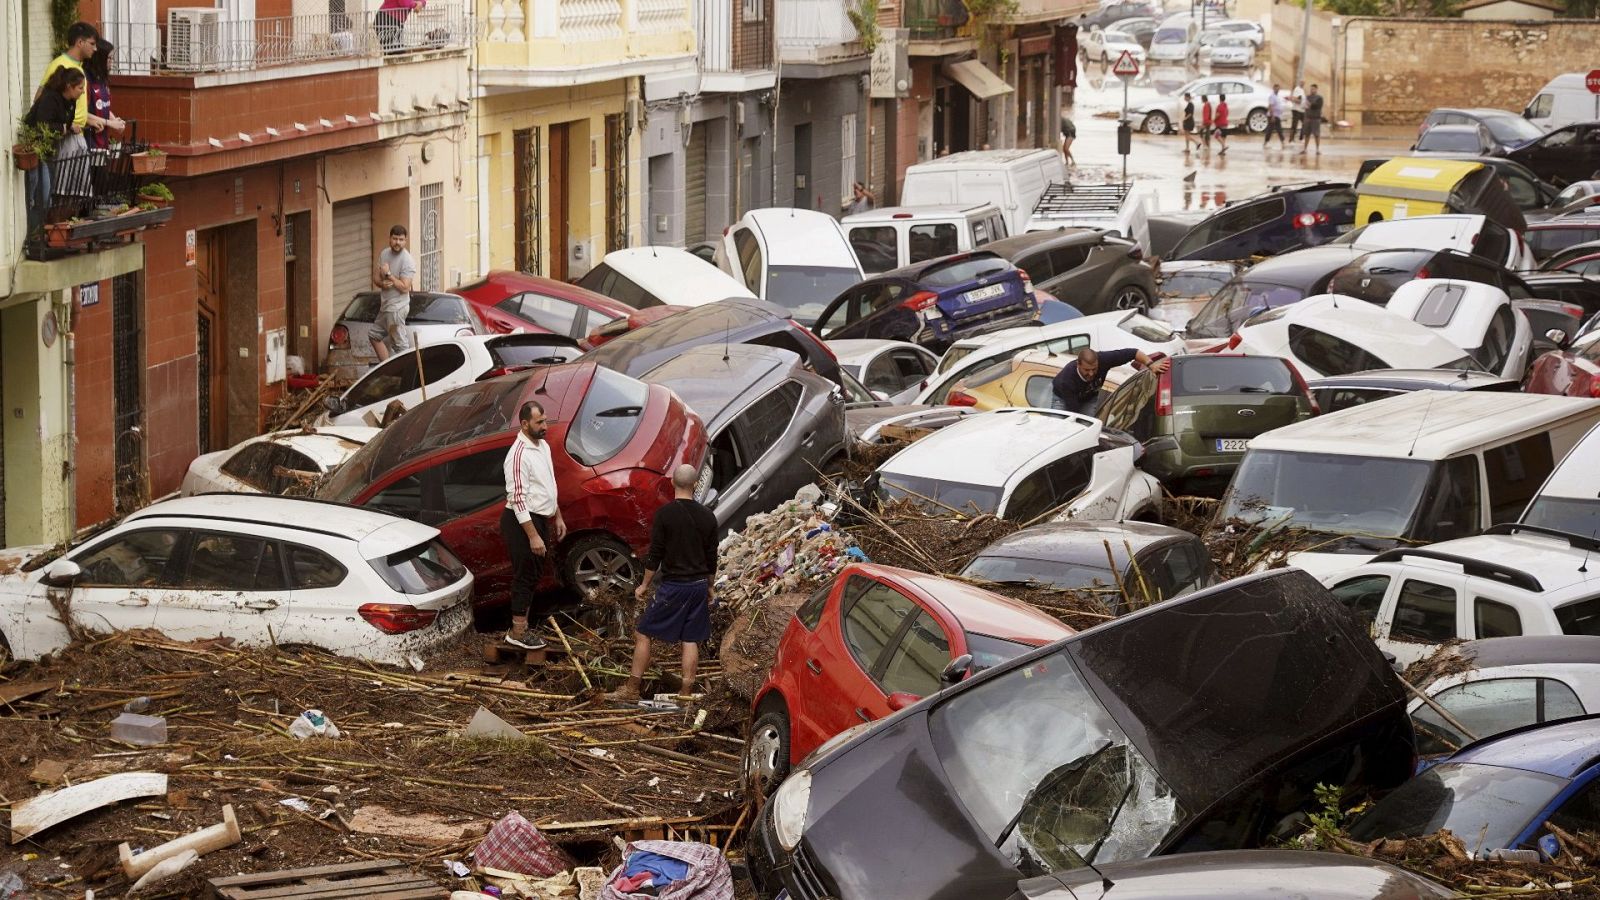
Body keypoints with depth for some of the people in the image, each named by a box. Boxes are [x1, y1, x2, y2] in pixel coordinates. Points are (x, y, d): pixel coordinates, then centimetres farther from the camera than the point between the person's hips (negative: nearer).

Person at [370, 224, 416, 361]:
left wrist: (388, 274, -18)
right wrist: (382, 283, -13)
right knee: (374, 335, 19)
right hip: (385, 306, 9)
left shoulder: (408, 261, -17)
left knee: (400, 345, -7)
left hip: (397, 308, -9)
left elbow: (404, 287, -21)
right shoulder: (384, 254, 7)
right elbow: (375, 277, 10)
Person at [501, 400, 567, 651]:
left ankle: (525, 617, 29)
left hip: (540, 518, 9)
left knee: (534, 573, 17)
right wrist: (533, 536, -25)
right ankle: (517, 632, 4)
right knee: (525, 575, -3)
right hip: (522, 521, -9)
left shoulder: (543, 446, 8)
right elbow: (518, 499, -24)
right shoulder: (519, 454, -22)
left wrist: (557, 517, 20)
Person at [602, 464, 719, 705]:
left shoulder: (664, 514, -12)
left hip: (673, 586, -4)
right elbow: (711, 558, 8)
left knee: (643, 633, 4)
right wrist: (709, 586, 22)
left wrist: (645, 584, 2)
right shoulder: (707, 517, 2)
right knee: (690, 640, 9)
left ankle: (632, 689, 3)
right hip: (699, 585, 4)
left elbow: (655, 554, -9)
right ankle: (686, 692, 9)